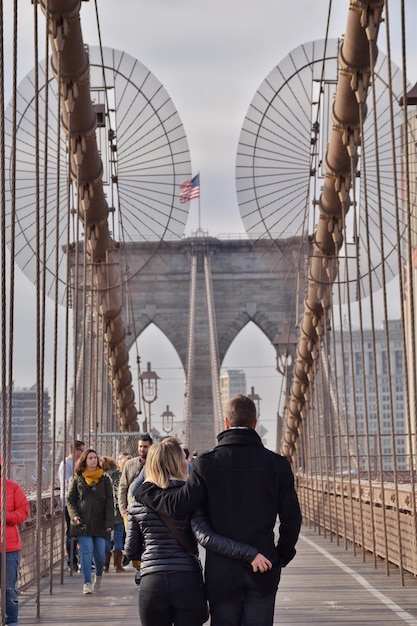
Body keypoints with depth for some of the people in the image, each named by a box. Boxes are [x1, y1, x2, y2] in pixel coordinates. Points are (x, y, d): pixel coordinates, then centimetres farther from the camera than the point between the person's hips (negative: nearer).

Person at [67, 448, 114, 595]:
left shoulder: (105, 480, 8)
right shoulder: (77, 479, 7)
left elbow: (109, 502, 4)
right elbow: (71, 500, 8)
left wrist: (109, 522, -5)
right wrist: (74, 516, -8)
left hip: (100, 522, 1)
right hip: (83, 522, -1)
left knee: (99, 552, 1)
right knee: (86, 551, -8)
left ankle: (98, 576, 29)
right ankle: (87, 583, -3)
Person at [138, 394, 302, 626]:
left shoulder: (207, 462, -7)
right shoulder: (277, 464, -3)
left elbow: (178, 506, -12)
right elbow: (292, 518, 0)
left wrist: (145, 490, 6)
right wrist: (282, 556, 15)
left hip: (222, 574, 0)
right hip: (262, 573, 1)